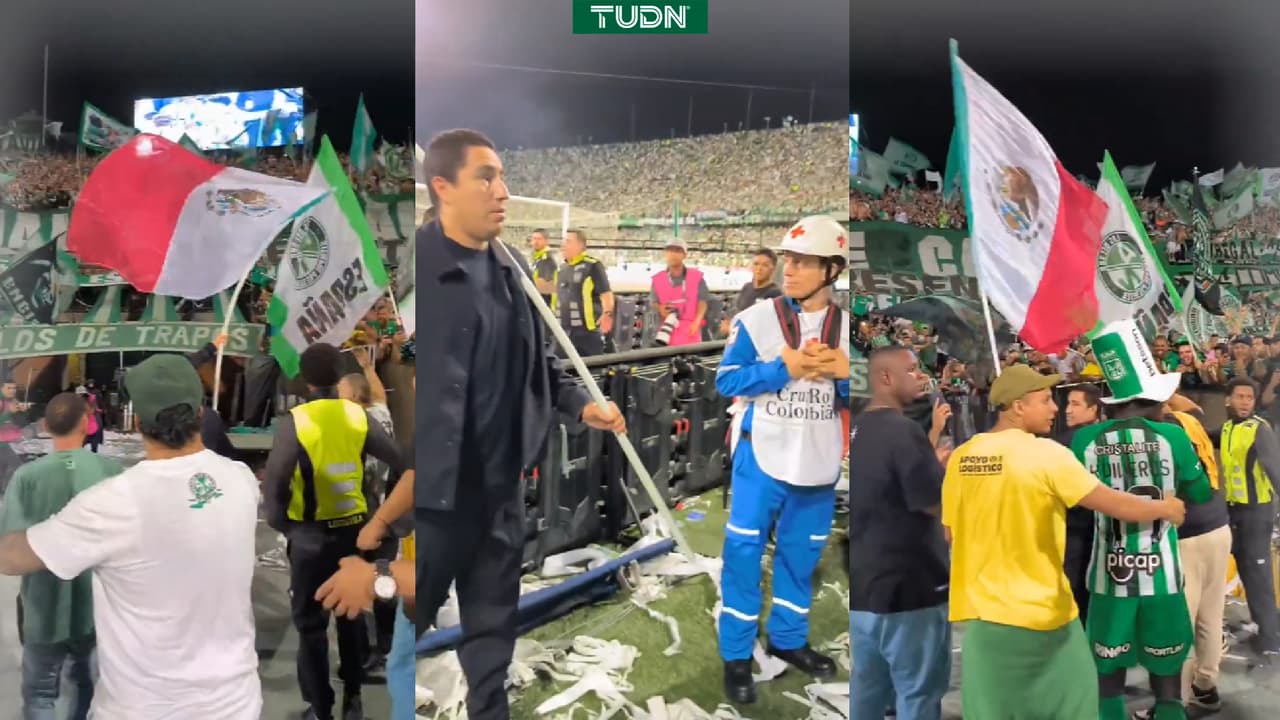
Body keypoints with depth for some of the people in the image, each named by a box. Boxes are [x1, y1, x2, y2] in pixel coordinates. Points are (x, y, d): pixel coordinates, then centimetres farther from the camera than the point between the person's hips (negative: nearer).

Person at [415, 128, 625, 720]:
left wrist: (580, 405, 2)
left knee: (493, 629, 19)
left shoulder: (513, 268, 7)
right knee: (413, 619, 12)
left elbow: (539, 359, 16)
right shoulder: (422, 262, -14)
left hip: (500, 488, 6)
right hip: (433, 490, -5)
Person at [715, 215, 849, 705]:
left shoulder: (848, 328, 1)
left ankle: (788, 638, 35)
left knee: (801, 554, 15)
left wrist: (845, 374, -15)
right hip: (762, 455, -3)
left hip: (819, 462, 3)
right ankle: (736, 654, 15)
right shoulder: (756, 319, -9)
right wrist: (783, 369, -20)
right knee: (744, 550, 1)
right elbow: (726, 380, -11)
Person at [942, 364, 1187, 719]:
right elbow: (1116, 506, -7)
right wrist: (1165, 508, 12)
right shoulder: (1046, 453, -13)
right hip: (1038, 608, -5)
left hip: (980, 607, 5)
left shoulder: (960, 457, 2)